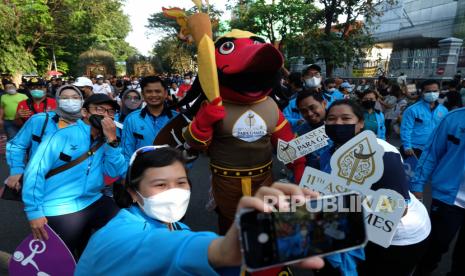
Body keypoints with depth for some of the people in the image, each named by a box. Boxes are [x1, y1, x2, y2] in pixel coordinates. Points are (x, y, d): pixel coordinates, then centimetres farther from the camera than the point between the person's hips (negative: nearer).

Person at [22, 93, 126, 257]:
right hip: (59, 210, -4)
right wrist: (34, 212, -13)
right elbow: (34, 172, -13)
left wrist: (112, 140, -17)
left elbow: (115, 172, -7)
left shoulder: (106, 141, 3)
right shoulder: (63, 136, -12)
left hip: (93, 202, 5)